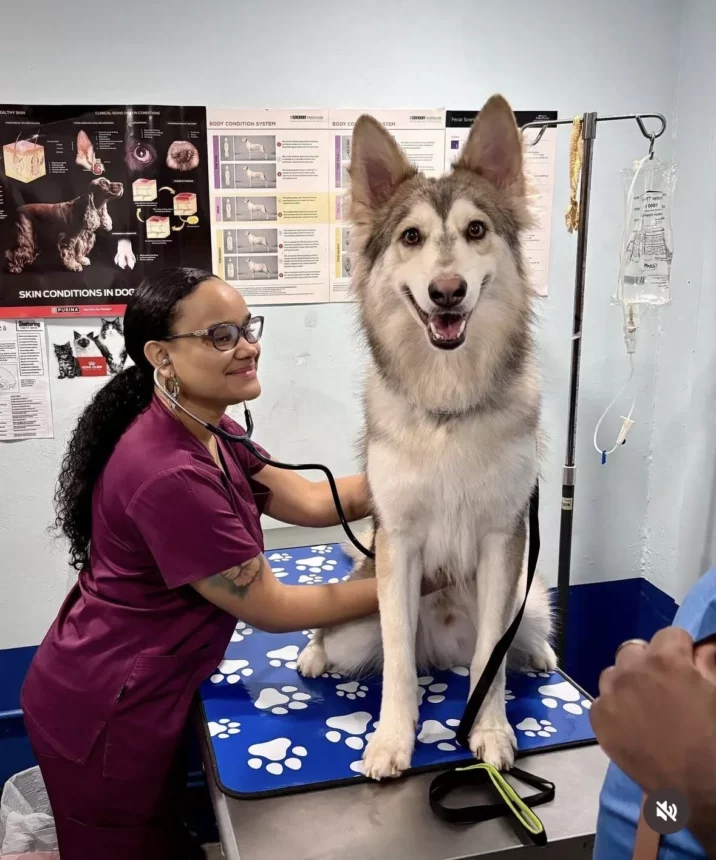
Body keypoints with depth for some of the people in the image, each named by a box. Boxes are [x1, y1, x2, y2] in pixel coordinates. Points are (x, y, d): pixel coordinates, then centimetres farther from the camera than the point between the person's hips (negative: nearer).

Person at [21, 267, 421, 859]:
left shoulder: (208, 432, 1)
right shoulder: (169, 475, -32)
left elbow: (311, 501, -2)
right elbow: (270, 609, -23)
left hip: (130, 694, 9)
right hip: (107, 715, -9)